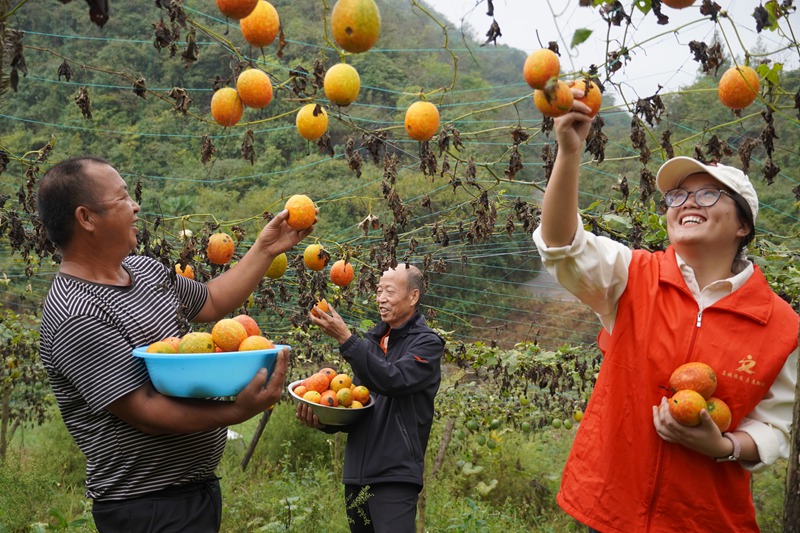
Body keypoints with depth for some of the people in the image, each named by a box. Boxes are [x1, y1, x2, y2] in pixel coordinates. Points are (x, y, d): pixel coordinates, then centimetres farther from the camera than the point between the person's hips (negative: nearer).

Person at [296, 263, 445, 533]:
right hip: (356, 473, 6)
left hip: (395, 477, -6)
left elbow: (393, 380, -23)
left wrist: (346, 339, -25)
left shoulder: (427, 343, -5)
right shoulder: (372, 339, 13)